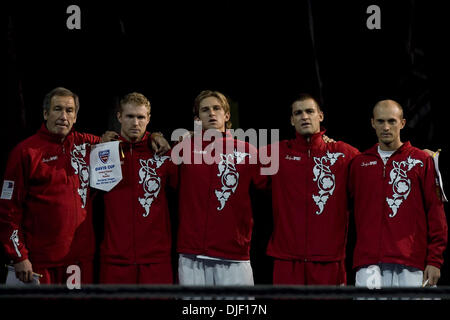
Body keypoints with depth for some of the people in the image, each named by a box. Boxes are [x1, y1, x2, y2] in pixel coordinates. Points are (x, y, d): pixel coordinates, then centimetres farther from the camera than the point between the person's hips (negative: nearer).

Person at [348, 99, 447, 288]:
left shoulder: (421, 161, 6)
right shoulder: (359, 163, 14)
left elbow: (436, 212, 3)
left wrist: (435, 260, -3)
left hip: (410, 263, -1)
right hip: (369, 261, 2)